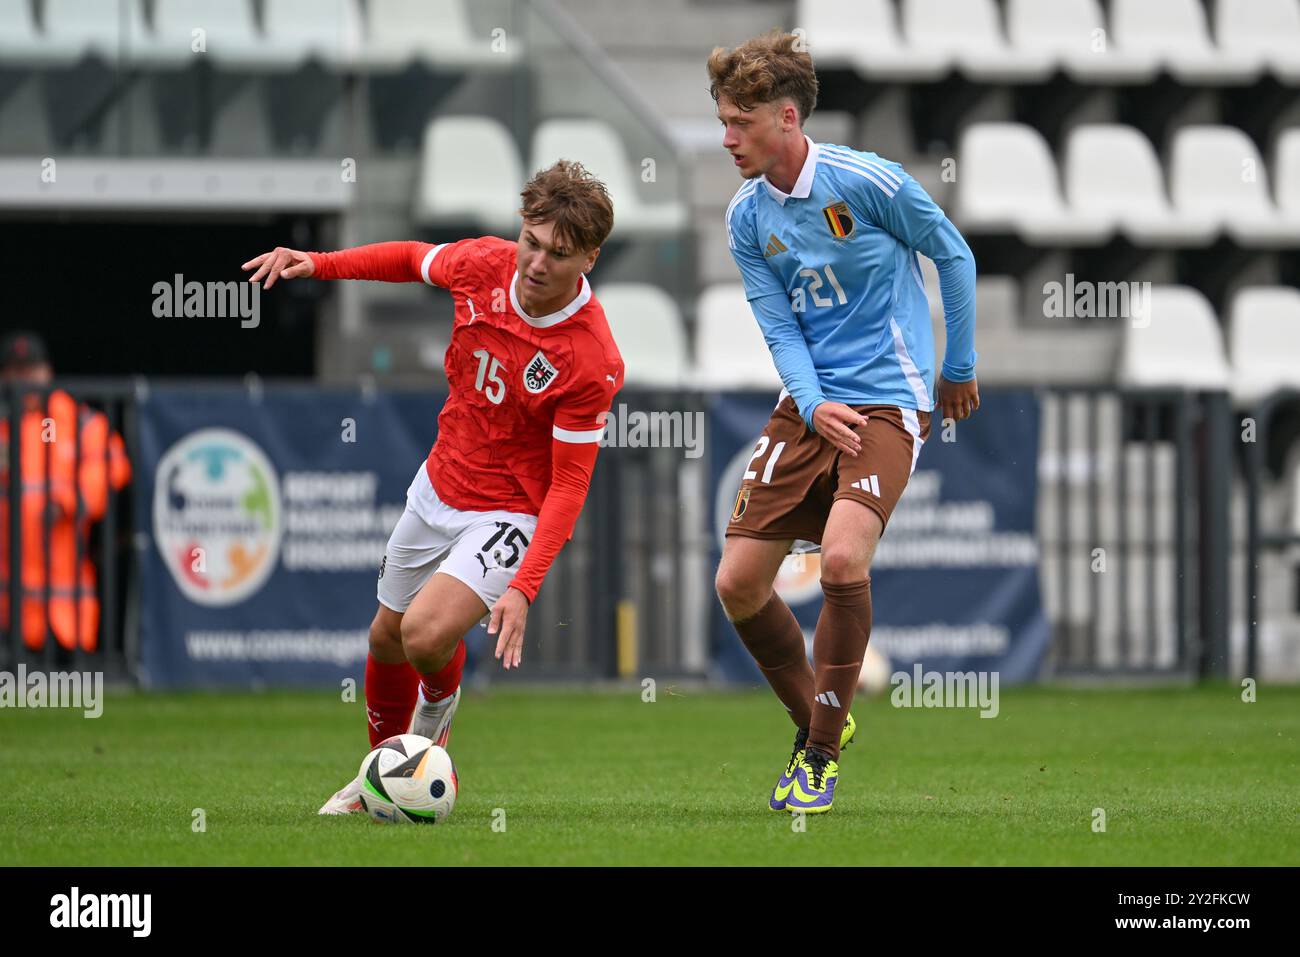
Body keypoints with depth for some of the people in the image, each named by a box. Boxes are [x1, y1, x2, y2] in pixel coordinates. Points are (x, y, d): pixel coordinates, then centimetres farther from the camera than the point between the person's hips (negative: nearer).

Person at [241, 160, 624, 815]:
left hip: (513, 512, -6)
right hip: (440, 485, 6)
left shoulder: (590, 361, -28)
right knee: (386, 638, 18)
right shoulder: (485, 265, -14)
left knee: (426, 633, -26)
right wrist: (319, 264, 1)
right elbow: (415, 259, 10)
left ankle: (436, 714, 10)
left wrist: (523, 589, -31)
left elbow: (569, 484, -24)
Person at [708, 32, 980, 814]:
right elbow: (781, 328, 4)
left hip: (889, 401, -6)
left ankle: (823, 751, -11)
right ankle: (816, 721, 22)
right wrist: (812, 404, -16)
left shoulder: (865, 182, -13)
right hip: (809, 404, 6)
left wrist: (960, 367, 9)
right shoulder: (747, 218, 3)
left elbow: (955, 257, 0)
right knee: (738, 581, -2)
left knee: (843, 557, -27)